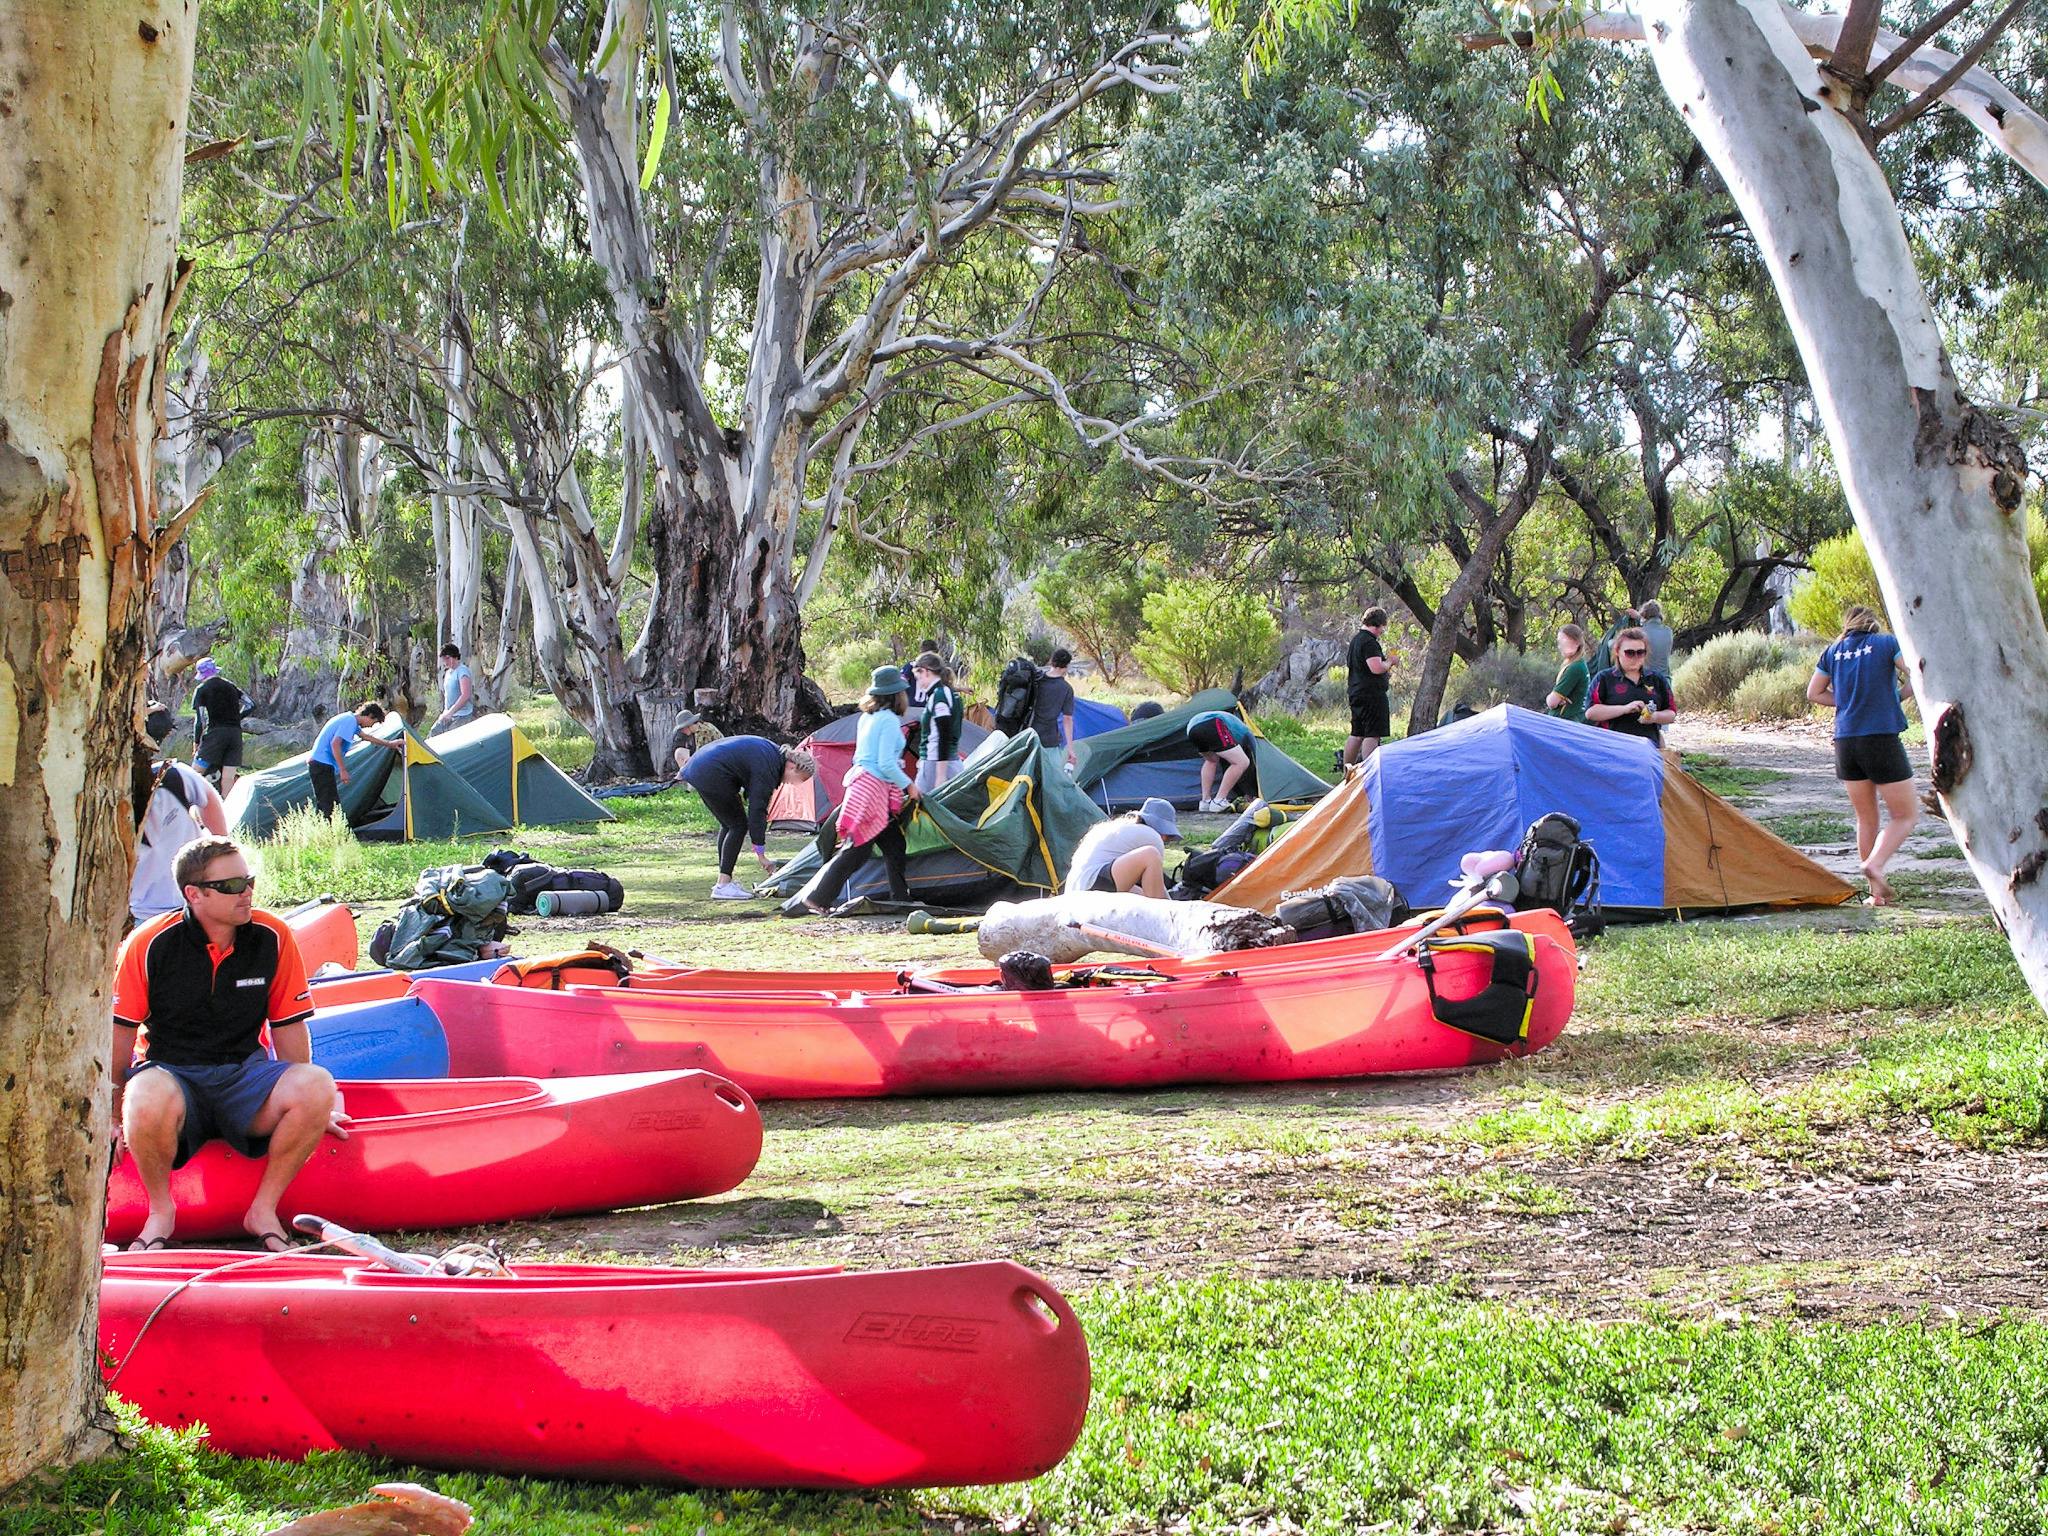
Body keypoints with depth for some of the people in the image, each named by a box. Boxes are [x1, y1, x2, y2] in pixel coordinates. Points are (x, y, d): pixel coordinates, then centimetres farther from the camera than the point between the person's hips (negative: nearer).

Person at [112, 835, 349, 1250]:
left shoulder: (273, 937, -2)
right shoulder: (150, 944, -8)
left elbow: (287, 1025, 8)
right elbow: (123, 1030, -1)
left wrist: (303, 1101, 13)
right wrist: (113, 1109, 1)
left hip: (246, 1072, 3)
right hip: (172, 1071, -2)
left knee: (319, 1085, -29)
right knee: (148, 1100, -40)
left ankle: (264, 1209, -11)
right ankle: (160, 1209, -10)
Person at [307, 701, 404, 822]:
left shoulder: (349, 719, 19)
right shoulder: (350, 721, -13)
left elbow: (366, 737, 35)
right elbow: (335, 744, -24)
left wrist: (390, 744, 43)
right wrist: (343, 770, -22)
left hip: (317, 763, 10)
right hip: (322, 765, -10)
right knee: (329, 807, -13)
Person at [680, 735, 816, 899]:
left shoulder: (773, 752, 12)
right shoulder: (768, 769, -17)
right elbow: (757, 812, -16)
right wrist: (760, 855, -12)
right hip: (712, 774, -11)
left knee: (729, 824, 16)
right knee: (738, 825, -4)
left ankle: (723, 881, 19)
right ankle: (722, 886, -6)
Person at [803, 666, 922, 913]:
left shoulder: (867, 718, 13)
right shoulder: (889, 720, -14)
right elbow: (887, 764, -19)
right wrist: (909, 785, -6)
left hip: (861, 783, 10)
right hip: (875, 789, -10)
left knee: (894, 846, 13)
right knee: (855, 852, -6)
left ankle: (900, 899, 16)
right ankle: (817, 898, -5)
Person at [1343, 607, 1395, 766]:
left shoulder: (1355, 639, 16)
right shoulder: (1370, 642, -16)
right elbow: (1376, 668, -26)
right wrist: (1389, 662, -5)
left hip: (1355, 692, 10)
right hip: (1372, 694, -10)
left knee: (1356, 734, 15)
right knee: (1372, 735, -10)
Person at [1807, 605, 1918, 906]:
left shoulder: (1834, 651, 12)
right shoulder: (1886, 644, 0)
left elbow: (1814, 692, 20)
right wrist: (1901, 692, 9)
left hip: (1845, 742, 5)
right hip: (1882, 737, -5)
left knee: (1866, 818, 15)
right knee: (1906, 815, 5)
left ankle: (1878, 891, 14)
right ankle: (1875, 864, -19)